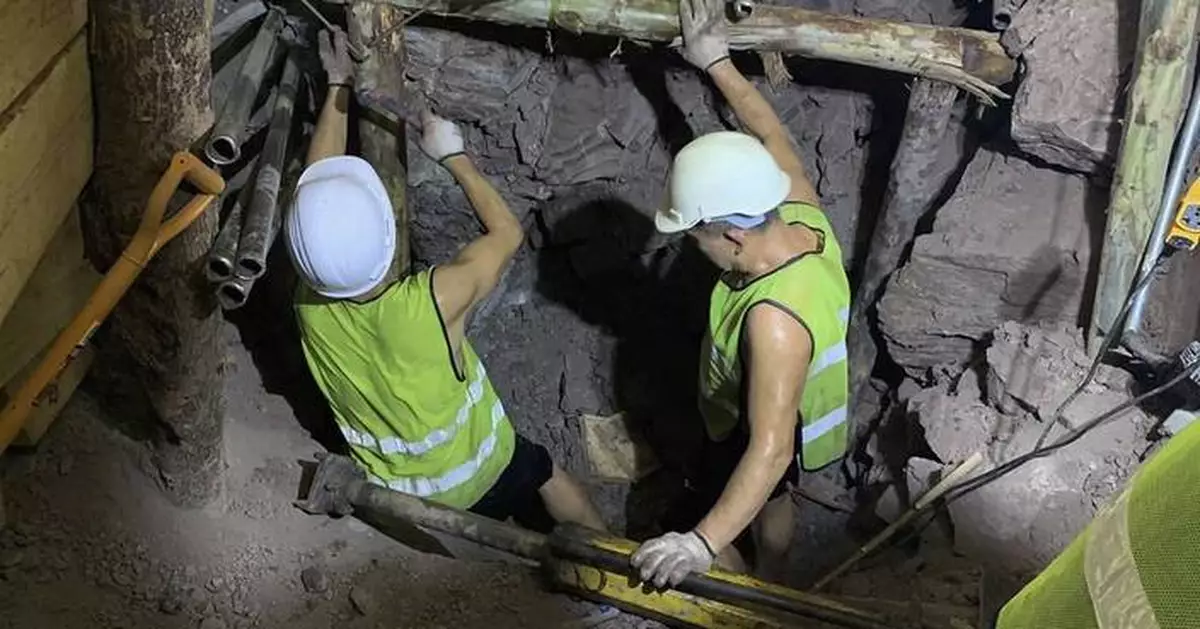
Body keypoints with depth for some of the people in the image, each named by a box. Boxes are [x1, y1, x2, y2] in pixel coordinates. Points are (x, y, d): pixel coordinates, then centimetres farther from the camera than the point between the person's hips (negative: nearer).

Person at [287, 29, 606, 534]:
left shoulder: (311, 305, -26)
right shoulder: (434, 301, -39)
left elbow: (318, 184, -10)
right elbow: (507, 232, -19)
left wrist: (339, 87, -1)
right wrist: (454, 155, -10)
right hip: (481, 475, -2)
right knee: (545, 474, 28)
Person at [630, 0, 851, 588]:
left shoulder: (775, 320, -46)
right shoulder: (801, 213, -24)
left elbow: (769, 449, -48)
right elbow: (771, 136, -5)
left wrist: (702, 543, -56)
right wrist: (718, 63, 1)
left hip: (752, 438, -8)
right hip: (773, 411, 8)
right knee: (771, 499, 34)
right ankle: (770, 583, 62)